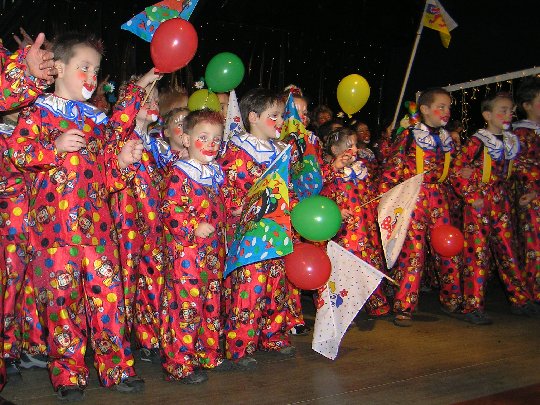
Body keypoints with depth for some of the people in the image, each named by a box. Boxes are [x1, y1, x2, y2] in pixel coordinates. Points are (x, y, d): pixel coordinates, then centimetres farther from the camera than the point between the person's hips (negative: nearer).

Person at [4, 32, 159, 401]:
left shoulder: (97, 118, 18)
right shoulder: (39, 111, 4)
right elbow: (17, 150, -8)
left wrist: (124, 160, 0)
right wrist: (55, 146, -20)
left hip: (96, 221, 4)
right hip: (55, 221, -4)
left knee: (107, 289, 2)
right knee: (62, 292, -2)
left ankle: (117, 366, 14)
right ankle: (68, 373, 13)